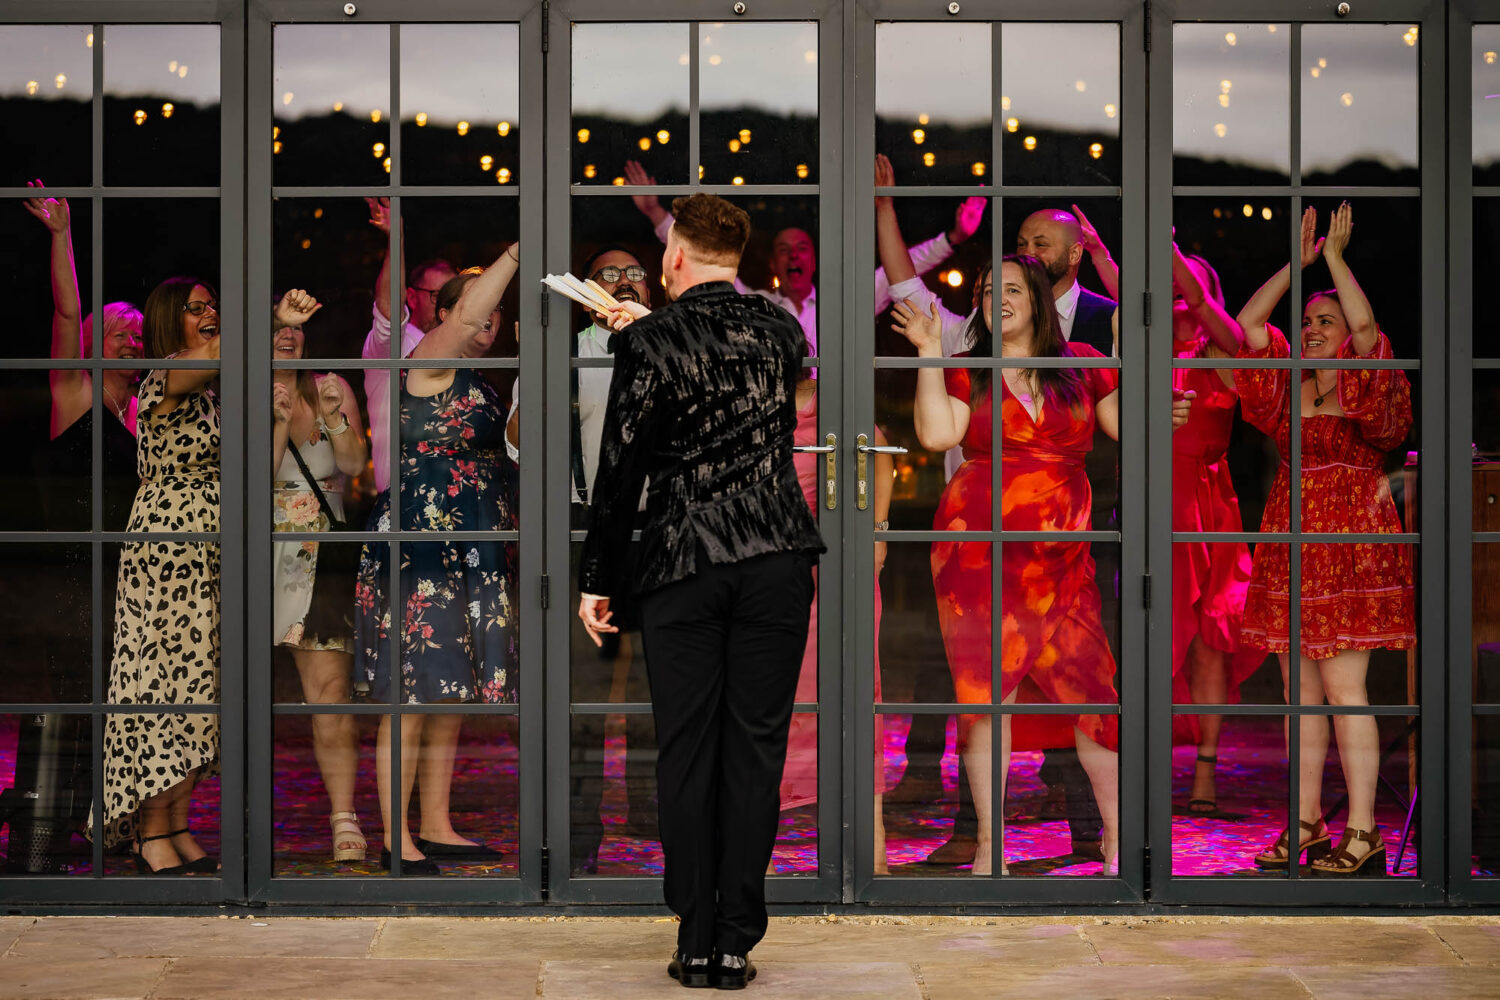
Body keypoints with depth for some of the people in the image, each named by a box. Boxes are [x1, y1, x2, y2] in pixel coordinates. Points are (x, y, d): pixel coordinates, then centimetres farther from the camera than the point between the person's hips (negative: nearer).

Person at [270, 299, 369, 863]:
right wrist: (279, 421, -16)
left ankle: (344, 819, -9)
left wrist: (334, 417, -15)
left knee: (330, 689, -8)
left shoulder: (332, 388, 10)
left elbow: (353, 464, 0)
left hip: (319, 558, 1)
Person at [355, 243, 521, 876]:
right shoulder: (429, 363, -6)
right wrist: (517, 252, -29)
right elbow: (467, 317, -26)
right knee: (410, 697, -6)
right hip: (417, 556, -9)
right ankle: (396, 840, -2)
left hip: (472, 559, 9)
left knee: (452, 699, 12)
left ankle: (436, 828, 20)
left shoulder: (481, 386, 19)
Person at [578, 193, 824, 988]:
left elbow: (620, 469, -7)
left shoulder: (649, 343, -6)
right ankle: (736, 943, 4)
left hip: (682, 565, -2)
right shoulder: (784, 332, 6)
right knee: (755, 751, 4)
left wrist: (597, 580, 1)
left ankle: (696, 943, 7)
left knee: (686, 755, 5)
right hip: (776, 560, 2)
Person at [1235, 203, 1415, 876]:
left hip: (1351, 541, -6)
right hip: (1290, 543, 6)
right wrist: (1297, 262, 7)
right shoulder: (1287, 385, 14)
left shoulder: (1366, 387, -1)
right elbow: (1248, 323, 9)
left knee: (1343, 689, -10)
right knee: (1301, 692, 8)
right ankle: (1307, 825, 14)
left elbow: (1365, 324, -17)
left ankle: (1363, 832, -7)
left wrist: (1334, 257, -10)